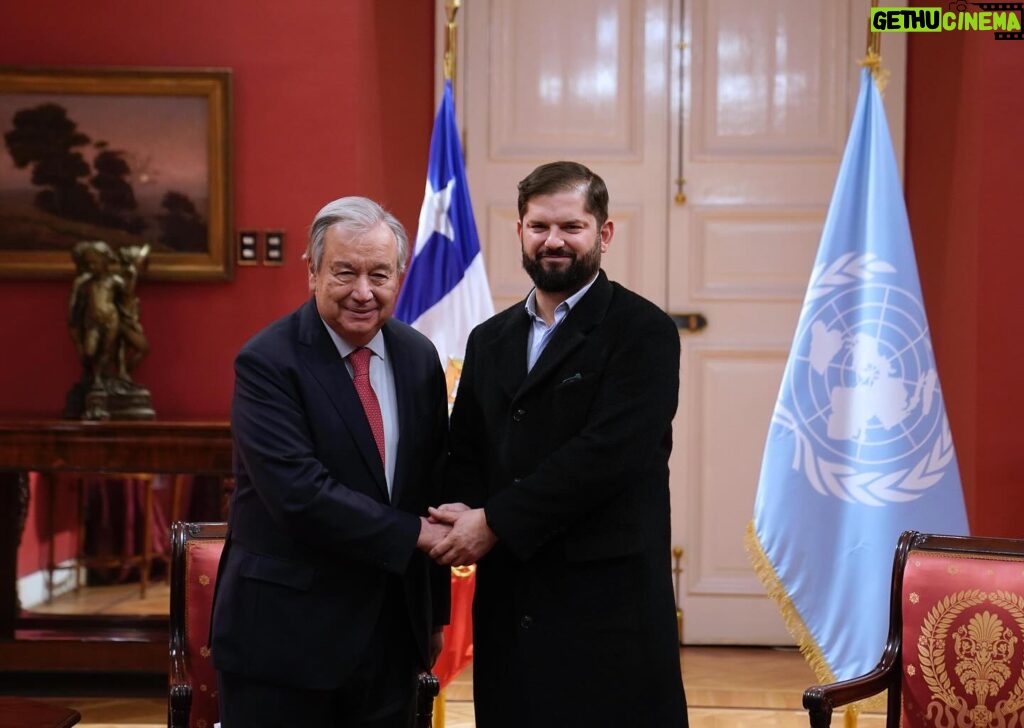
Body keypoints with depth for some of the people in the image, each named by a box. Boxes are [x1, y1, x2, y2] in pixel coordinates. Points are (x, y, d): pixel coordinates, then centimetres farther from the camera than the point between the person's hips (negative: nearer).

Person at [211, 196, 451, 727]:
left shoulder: (419, 358, 6)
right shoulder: (268, 362, -12)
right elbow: (300, 494, -22)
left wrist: (435, 614, 14)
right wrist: (414, 534, -16)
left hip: (392, 634, 5)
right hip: (285, 637, -5)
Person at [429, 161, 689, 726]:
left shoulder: (641, 331, -5)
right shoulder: (490, 340, 16)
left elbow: (608, 451, -16)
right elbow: (464, 454, 16)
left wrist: (495, 521, -14)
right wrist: (462, 513, -7)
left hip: (608, 600, -5)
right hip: (509, 603, 5)